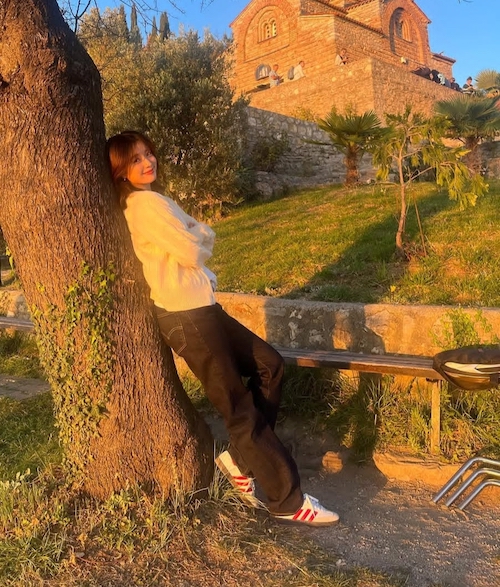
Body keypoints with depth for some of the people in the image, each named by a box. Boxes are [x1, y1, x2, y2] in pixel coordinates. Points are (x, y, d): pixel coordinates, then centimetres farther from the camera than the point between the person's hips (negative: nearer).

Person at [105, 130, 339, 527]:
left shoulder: (148, 202, 18)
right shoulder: (147, 202, -13)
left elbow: (205, 237, 15)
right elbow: (194, 252, -17)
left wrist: (193, 237, -7)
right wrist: (197, 238, 4)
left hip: (198, 308, 10)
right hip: (186, 316, -10)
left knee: (269, 364, 11)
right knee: (239, 407, -3)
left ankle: (240, 457, 19)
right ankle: (288, 501, 9)